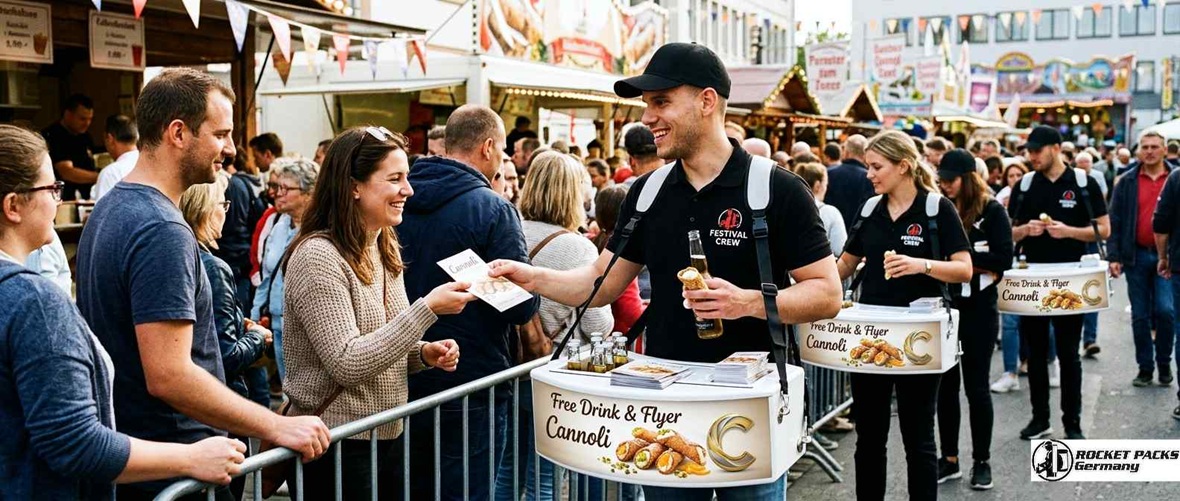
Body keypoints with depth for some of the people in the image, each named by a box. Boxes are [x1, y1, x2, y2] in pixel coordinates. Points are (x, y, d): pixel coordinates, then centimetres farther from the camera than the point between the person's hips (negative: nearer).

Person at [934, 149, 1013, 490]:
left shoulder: (992, 211, -5)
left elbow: (1003, 260, -13)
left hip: (978, 309, -3)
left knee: (976, 386, 3)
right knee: (945, 383, 8)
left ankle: (982, 461, 15)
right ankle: (949, 458, 18)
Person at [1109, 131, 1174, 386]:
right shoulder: (1127, 182, 5)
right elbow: (1114, 221, 4)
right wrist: (1113, 256, -3)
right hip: (1136, 255, 1)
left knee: (1165, 310, -12)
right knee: (1140, 315, 6)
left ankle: (1164, 363, 9)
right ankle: (1145, 367, 17)